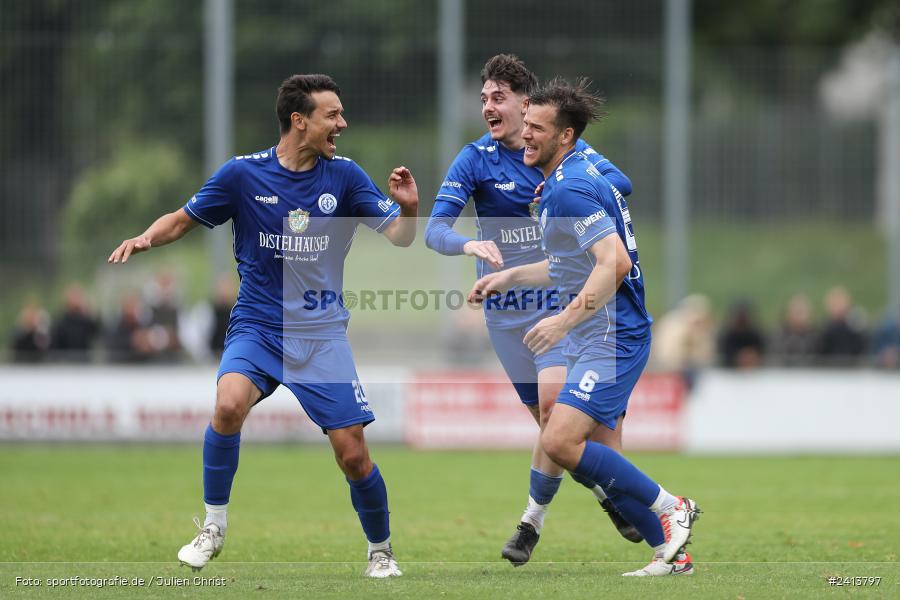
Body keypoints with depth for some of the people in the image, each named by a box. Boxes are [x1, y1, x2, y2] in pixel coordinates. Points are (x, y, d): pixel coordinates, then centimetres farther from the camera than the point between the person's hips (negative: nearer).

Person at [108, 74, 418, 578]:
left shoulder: (344, 176, -1)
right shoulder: (244, 173, -4)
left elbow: (400, 236, -3)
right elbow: (184, 220, 7)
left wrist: (408, 208, -24)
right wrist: (145, 239, -13)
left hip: (322, 334, 1)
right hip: (257, 327, -1)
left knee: (353, 454, -5)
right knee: (230, 403, -30)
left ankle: (381, 550, 22)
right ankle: (213, 527, -11)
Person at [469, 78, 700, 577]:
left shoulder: (570, 189, -18)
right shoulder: (568, 178, 15)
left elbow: (614, 263, -27)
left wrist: (565, 321, -26)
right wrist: (508, 276, 23)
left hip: (611, 338, -11)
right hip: (597, 339, 11)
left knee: (560, 442, -18)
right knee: (604, 461, 8)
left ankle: (669, 508, -7)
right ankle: (671, 552, 12)